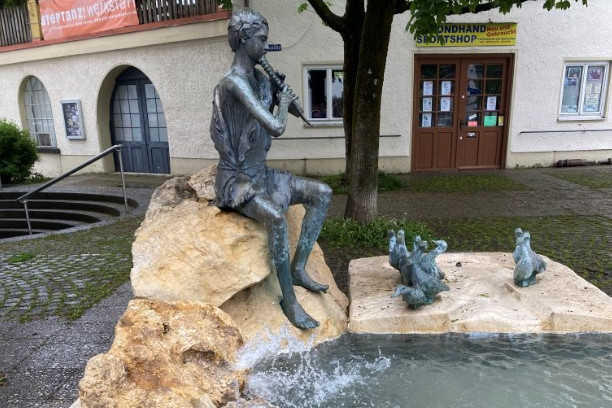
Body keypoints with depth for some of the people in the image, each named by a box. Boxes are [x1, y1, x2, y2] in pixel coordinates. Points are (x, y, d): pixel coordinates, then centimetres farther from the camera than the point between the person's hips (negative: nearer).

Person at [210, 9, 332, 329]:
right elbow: (276, 128, -30)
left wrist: (279, 95, 3)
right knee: (276, 216, -37)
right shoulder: (234, 82, -21)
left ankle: (298, 268, 2)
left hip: (261, 174, 9)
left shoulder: (259, 77, 8)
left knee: (322, 193, 2)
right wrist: (283, 101, -10)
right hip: (238, 180, -9)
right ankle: (289, 300, -18)